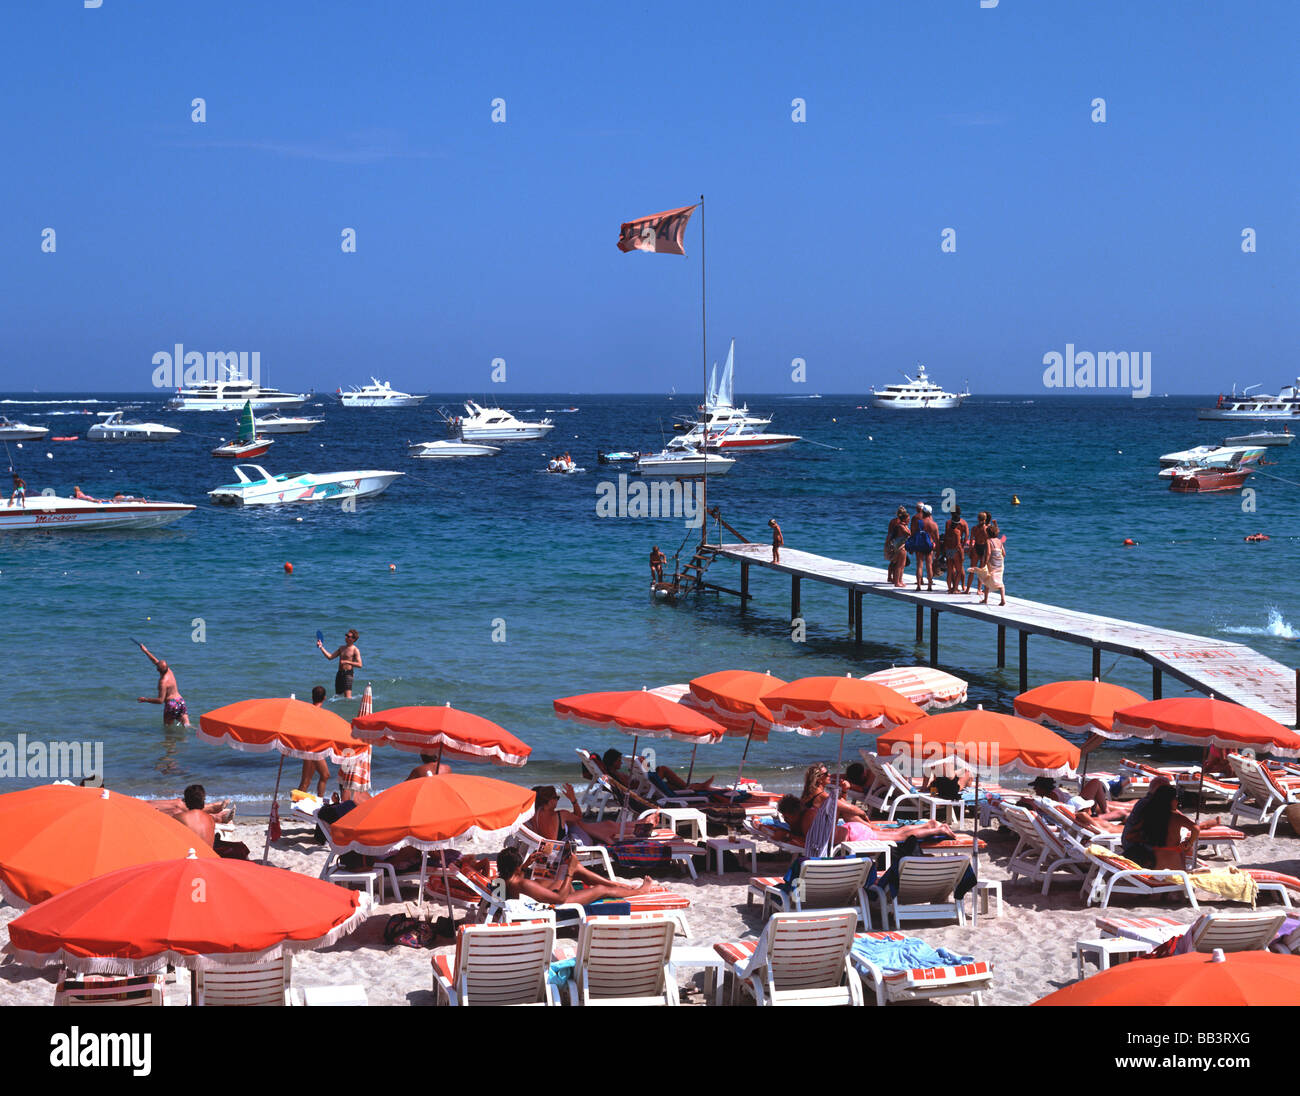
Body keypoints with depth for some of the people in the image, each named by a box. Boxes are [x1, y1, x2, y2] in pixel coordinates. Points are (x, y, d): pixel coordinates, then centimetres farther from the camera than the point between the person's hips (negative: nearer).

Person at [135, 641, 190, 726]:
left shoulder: (163, 682, -17)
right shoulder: (168, 670, 4)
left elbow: (160, 700, -18)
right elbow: (155, 661, 21)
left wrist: (145, 700, -10)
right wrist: (146, 651, 28)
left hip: (171, 704, -7)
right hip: (181, 700, 7)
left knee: (168, 726, 11)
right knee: (186, 726, 1)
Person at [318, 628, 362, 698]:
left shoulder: (355, 650, -5)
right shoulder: (342, 648, 16)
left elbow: (359, 665, -14)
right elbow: (330, 657, 15)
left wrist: (347, 662, -21)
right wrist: (321, 647, 10)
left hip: (348, 673, -7)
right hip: (339, 674, 7)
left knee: (348, 699, -17)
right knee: (337, 696, 11)